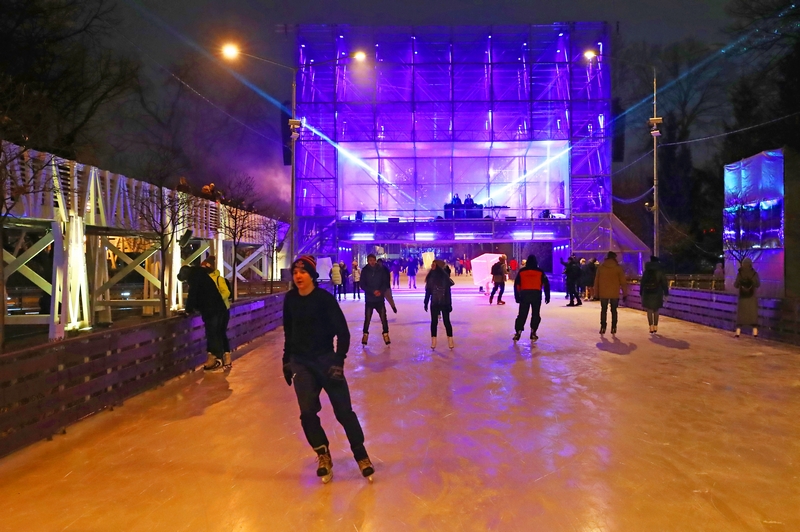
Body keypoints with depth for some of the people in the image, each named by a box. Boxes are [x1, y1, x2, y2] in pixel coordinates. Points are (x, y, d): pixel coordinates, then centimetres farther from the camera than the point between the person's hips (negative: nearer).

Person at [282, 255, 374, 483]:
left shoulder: (325, 298, -13)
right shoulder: (290, 299, 0)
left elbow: (343, 332, -12)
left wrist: (339, 361, -19)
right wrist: (286, 360, 15)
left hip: (325, 359, -3)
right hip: (300, 362, 3)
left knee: (343, 410, -1)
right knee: (307, 412, -5)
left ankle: (361, 454, 17)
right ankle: (323, 455, 18)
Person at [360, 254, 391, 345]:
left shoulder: (381, 270, 0)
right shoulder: (364, 271, -3)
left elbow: (386, 283, 2)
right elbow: (362, 285, -5)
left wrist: (381, 291, -17)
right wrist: (373, 291, -18)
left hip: (380, 299, 0)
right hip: (369, 299, 0)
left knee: (383, 318, -2)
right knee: (367, 318, 3)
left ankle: (386, 334, 11)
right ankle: (365, 334, 19)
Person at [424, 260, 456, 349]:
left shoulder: (444, 276, -8)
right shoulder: (430, 276, 3)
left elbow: (448, 292, -7)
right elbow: (428, 291, 8)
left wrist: (449, 304, -8)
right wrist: (426, 303, 8)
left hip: (444, 303, -3)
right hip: (434, 303, 3)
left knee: (446, 321, 2)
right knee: (434, 321, 6)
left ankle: (450, 340, 10)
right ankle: (433, 341, 12)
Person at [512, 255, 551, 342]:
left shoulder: (521, 271, 8)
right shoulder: (540, 272, 7)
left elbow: (516, 284, 5)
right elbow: (546, 284, 4)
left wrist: (517, 296, 10)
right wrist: (547, 296, 8)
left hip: (524, 294, 0)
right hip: (536, 295, 0)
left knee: (522, 314, 4)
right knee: (535, 314, 9)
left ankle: (518, 333, -2)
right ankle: (533, 333, 6)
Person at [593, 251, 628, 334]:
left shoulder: (601, 267, 0)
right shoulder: (618, 267, -3)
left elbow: (596, 281, 3)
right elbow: (623, 281, -3)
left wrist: (596, 292, 10)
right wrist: (625, 293, 3)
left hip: (603, 293, 0)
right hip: (615, 293, 0)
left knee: (603, 310, 7)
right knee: (614, 310, 9)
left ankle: (603, 327, 3)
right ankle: (613, 328, 7)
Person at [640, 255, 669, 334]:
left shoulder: (646, 271, 1)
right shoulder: (660, 272, 0)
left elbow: (642, 283, 1)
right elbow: (664, 282, -1)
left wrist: (641, 293, 7)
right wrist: (666, 293, 4)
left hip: (648, 292, -1)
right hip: (657, 293, 1)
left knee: (649, 310, 3)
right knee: (656, 310, 13)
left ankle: (651, 327, -5)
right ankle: (655, 327, 13)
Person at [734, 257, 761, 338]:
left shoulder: (739, 274, -8)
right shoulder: (754, 273, -7)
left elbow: (736, 285, -2)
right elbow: (758, 285, 0)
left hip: (742, 297, 0)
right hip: (752, 297, 0)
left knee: (740, 314, 5)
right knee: (753, 314, 6)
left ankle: (738, 333, 2)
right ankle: (755, 333, 5)